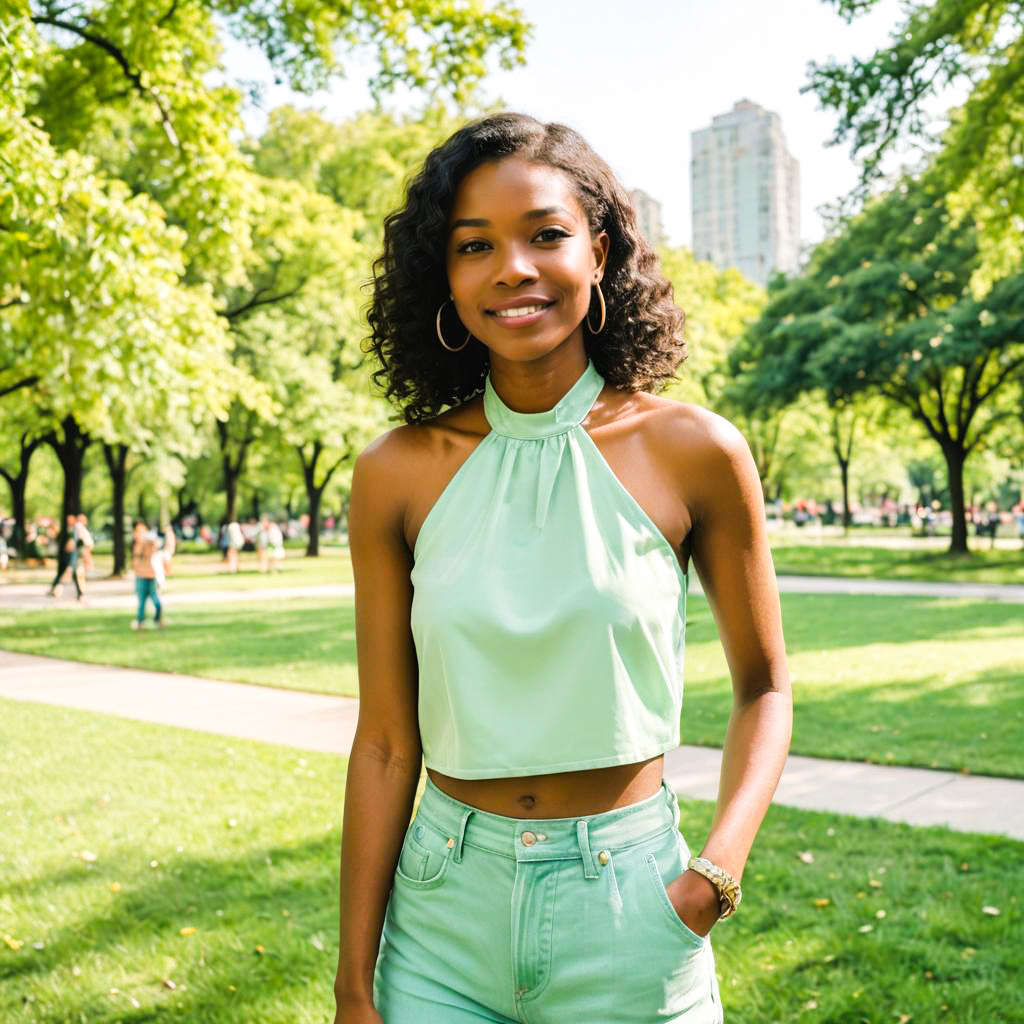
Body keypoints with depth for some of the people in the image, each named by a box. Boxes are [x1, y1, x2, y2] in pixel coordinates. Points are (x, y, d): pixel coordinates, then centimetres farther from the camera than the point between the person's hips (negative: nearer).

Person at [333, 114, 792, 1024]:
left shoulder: (694, 452, -9)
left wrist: (719, 867, -11)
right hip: (444, 915, 1)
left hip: (627, 914, 0)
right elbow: (385, 741, -2)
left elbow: (764, 686, 3)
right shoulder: (398, 473, -6)